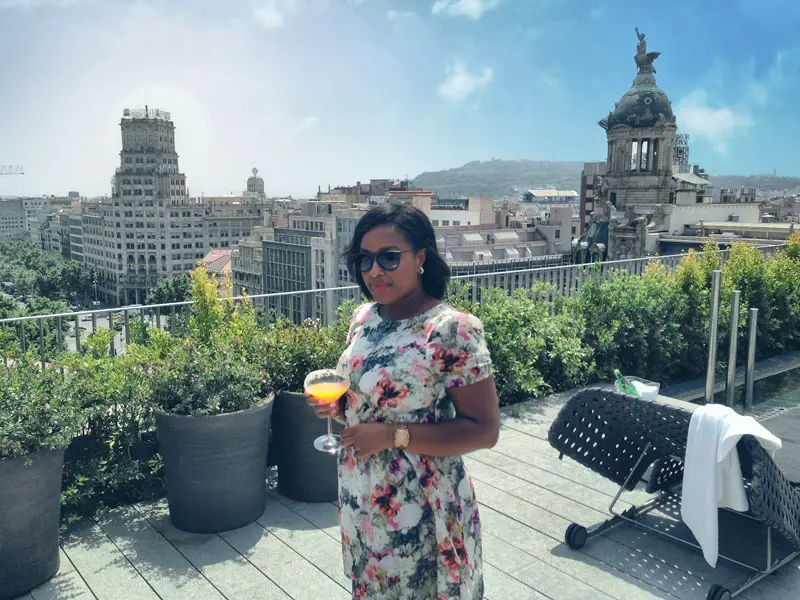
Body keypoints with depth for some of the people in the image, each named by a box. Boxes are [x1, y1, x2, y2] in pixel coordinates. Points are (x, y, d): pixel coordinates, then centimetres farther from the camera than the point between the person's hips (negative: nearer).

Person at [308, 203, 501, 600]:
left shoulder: (452, 329, -20)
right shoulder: (363, 317, 1)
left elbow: (484, 430, -19)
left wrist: (393, 435, -24)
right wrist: (337, 406, -7)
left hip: (419, 508, -6)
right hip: (359, 497, 6)